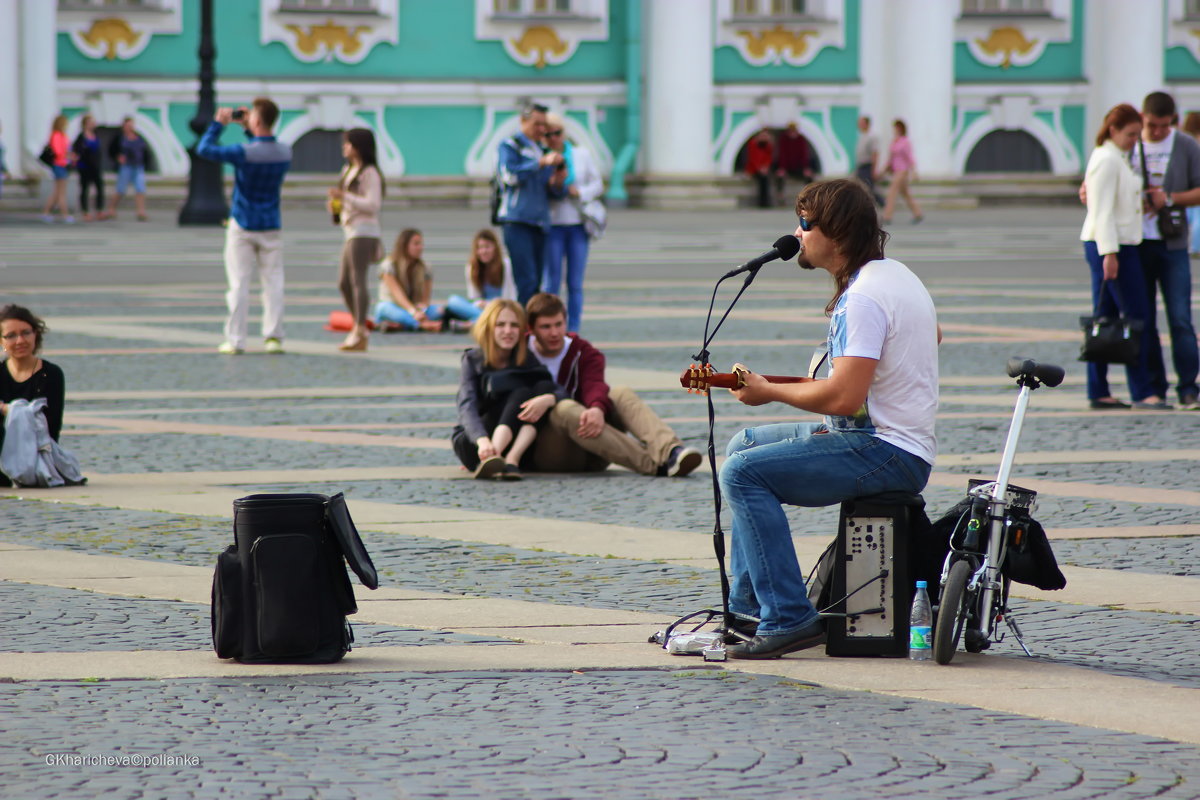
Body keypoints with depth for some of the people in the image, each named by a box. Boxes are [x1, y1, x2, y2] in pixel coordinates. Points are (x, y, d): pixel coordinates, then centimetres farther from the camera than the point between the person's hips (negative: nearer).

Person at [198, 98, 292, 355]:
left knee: (239, 283, 1)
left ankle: (235, 340, 2)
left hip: (242, 227, -3)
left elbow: (204, 149, -11)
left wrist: (218, 124, 1)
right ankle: (273, 337, 1)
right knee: (273, 282, 6)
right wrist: (248, 129, 17)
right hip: (271, 227, 3)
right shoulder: (285, 152, -3)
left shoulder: (244, 153, -19)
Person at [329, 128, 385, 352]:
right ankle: (358, 329, 18)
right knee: (344, 283, 11)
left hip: (364, 232, -10)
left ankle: (360, 333, -16)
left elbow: (373, 204, -17)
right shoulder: (348, 170, 19)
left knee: (358, 280, -13)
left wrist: (345, 197, -20)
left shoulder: (369, 173, -9)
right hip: (351, 232, 10)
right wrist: (336, 205, 8)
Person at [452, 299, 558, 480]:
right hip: (471, 444, -3)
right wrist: (482, 440, -41)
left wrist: (548, 399, -35)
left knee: (544, 387, -18)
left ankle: (512, 459, -38)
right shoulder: (473, 360, -3)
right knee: (521, 394, -25)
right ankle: (490, 458, -52)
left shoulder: (528, 360, 5)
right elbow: (467, 407, -19)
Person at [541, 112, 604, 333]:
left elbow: (598, 185, 11)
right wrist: (553, 184, -21)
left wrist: (580, 192, -7)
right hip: (552, 224, -3)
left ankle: (573, 332, 6)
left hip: (578, 225, 3)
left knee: (575, 283, 3)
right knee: (551, 282, -5)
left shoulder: (582, 155, 8)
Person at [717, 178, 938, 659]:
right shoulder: (895, 274, 13)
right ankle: (747, 608, 17)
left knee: (742, 472, -18)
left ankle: (788, 619, -20)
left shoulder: (862, 297, -20)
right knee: (745, 444, 20)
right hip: (900, 442, 11)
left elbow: (844, 397, -28)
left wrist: (769, 392, -12)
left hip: (885, 452, -11)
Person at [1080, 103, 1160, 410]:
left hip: (1118, 246, 10)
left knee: (1105, 319, 8)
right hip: (1111, 246, -10)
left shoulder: (1119, 159, 17)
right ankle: (1142, 391, -6)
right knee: (1134, 317, -8)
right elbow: (1102, 210, -18)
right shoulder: (1107, 160, -13)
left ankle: (1098, 392, 9)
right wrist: (1109, 253, -21)